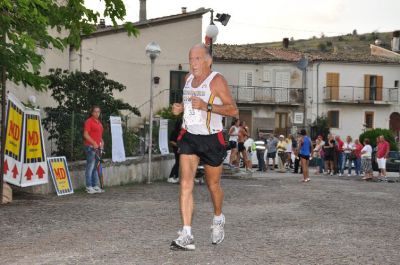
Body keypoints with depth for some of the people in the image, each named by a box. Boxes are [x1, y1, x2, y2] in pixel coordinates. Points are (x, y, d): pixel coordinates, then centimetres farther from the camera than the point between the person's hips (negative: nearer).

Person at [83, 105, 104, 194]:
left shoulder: (99, 122, 18)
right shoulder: (89, 121, -7)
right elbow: (85, 134, -14)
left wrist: (101, 142, 11)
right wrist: (94, 143, -19)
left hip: (97, 147, 9)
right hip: (90, 147, -9)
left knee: (96, 167, 11)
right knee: (90, 167, -7)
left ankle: (95, 186, 17)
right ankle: (89, 187, -5)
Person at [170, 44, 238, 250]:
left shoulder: (217, 80, -12)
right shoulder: (188, 78, 8)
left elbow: (233, 110, -18)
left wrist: (206, 106, -28)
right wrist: (180, 108, 5)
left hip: (211, 140, -4)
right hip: (189, 137, 4)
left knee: (213, 185, 12)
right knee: (186, 184, -11)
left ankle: (218, 219, 42)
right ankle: (186, 236, -14)